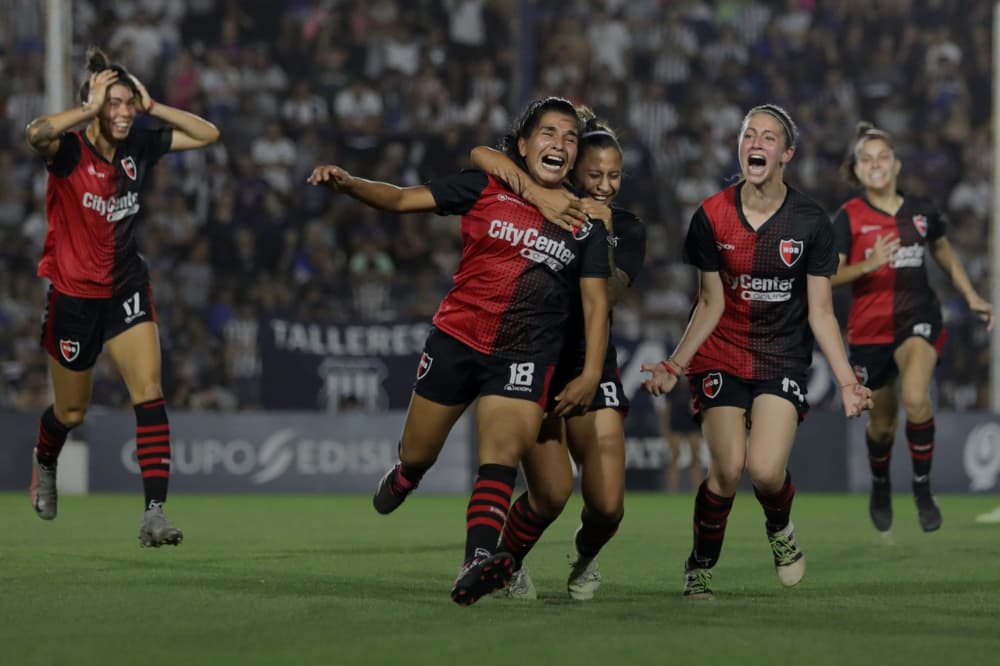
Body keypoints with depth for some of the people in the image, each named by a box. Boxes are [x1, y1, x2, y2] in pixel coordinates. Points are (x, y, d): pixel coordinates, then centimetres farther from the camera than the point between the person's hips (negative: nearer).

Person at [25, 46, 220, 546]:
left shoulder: (139, 147, -3)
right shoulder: (69, 150, -18)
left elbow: (207, 134, 0)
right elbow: (37, 133, -42)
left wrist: (151, 106, -9)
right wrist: (92, 110, -32)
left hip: (126, 288, 3)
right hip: (72, 293, -3)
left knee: (149, 392, -16)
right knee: (72, 411, 13)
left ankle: (154, 511, -19)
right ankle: (45, 463, 49)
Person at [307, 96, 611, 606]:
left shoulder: (584, 221, 2)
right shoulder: (485, 188, -1)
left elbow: (595, 300, 5)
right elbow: (403, 199, -1)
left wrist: (591, 374, -4)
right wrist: (348, 184, -17)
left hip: (524, 356, 0)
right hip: (456, 338, 1)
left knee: (502, 454, -22)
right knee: (417, 454, 10)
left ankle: (477, 562, -35)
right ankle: (401, 482, 47)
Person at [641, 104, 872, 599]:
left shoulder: (810, 221, -7)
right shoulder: (712, 216, -5)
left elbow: (820, 312, -4)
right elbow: (711, 303, 1)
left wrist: (847, 381, -12)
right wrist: (675, 364, -8)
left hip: (783, 358, 0)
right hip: (722, 355, 0)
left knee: (766, 470, -19)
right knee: (726, 470, -13)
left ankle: (780, 530, 17)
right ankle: (700, 567, 12)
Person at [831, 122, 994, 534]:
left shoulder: (921, 211, 4)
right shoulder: (849, 217, -5)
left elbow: (944, 253, 23)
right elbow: (829, 275, -13)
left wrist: (971, 297, 18)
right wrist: (868, 264, -29)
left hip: (918, 319, 0)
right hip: (869, 327, 0)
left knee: (915, 399, -27)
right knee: (882, 422, 11)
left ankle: (922, 487, -9)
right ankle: (880, 487, 42)